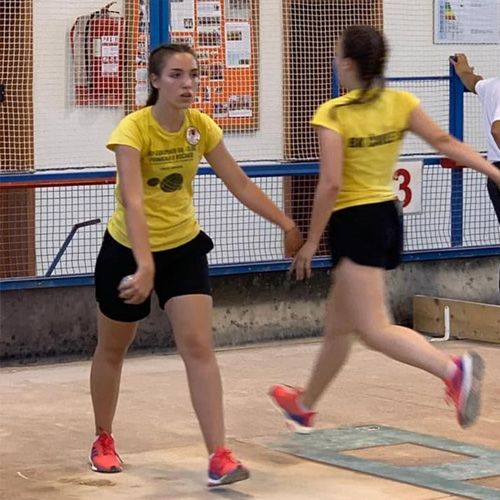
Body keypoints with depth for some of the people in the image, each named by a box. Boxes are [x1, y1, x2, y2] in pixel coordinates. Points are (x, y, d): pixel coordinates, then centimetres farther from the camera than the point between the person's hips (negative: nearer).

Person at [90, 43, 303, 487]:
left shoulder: (201, 127, -9)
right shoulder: (133, 129, -24)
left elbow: (240, 184, 0)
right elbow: (133, 202, -35)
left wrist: (288, 225, -2)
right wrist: (145, 267, -46)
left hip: (183, 248, 3)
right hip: (128, 251, -3)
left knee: (199, 347, -12)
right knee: (112, 349, 14)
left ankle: (219, 457, -15)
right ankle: (103, 440, 35)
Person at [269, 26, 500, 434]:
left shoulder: (333, 114, -15)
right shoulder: (400, 103, 1)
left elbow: (330, 184, -21)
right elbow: (444, 142, -11)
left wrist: (311, 243, -13)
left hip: (355, 222, -8)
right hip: (388, 216, 8)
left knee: (375, 330, -11)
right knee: (338, 323, 21)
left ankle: (454, 369, -32)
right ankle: (305, 404, 38)